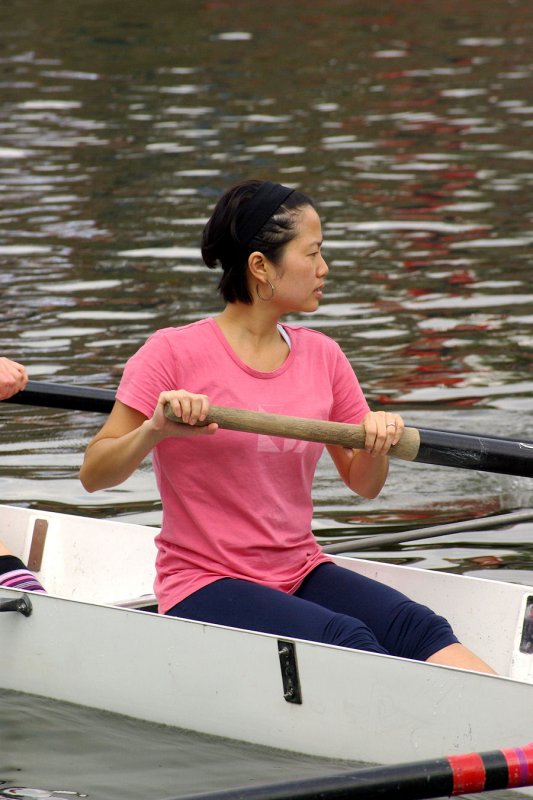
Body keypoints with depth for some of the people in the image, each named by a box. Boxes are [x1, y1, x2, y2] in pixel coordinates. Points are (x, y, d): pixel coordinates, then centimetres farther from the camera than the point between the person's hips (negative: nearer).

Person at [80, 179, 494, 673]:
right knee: (345, 636, -33)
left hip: (302, 573, 5)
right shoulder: (174, 354, -5)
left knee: (419, 628, -26)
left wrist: (377, 442, -5)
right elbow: (93, 475, -7)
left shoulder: (322, 356, 10)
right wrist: (155, 430, -26)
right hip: (204, 588, -5)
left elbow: (363, 484, 17)